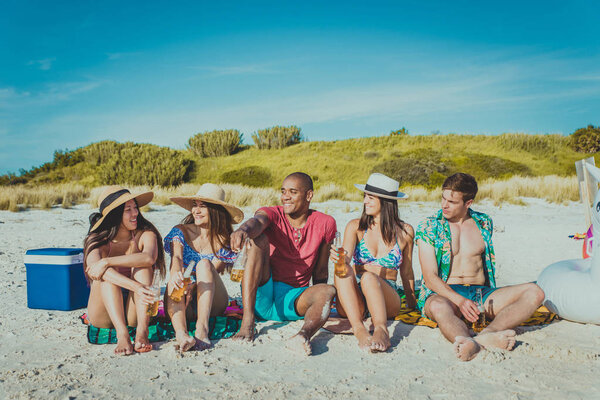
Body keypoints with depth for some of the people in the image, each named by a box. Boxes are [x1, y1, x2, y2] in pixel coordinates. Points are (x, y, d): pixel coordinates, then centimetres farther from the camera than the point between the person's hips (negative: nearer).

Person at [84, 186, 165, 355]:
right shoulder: (97, 240, -7)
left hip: (133, 311, 0)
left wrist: (107, 262, -33)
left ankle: (142, 330, -38)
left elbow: (149, 257, -29)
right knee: (107, 273, -24)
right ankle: (122, 334, -42)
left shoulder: (145, 234, -4)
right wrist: (136, 287, -45)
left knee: (141, 265, -21)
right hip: (103, 315, 0)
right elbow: (93, 269, -30)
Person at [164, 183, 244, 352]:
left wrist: (191, 288, -32)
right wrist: (175, 274, -41)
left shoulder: (224, 241, -1)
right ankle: (181, 333, -58)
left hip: (211, 303, -1)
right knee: (175, 281, -32)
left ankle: (202, 329, -43)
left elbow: (212, 273, -12)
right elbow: (176, 258, -17)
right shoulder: (180, 231, 2)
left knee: (204, 264, -28)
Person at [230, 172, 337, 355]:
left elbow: (320, 270, 10)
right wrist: (244, 229, -51)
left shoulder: (325, 224, 4)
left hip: (291, 299, 1)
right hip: (261, 296, -1)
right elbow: (257, 222, -29)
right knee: (258, 240, -24)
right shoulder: (273, 214, -2)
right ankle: (247, 322, -35)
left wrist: (317, 301, 2)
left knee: (329, 291, -27)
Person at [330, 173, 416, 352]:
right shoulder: (355, 227, 6)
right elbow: (346, 256, -11)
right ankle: (359, 330, -47)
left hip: (388, 298, -1)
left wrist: (412, 304, 21)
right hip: (355, 299, 1)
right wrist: (340, 258, -34)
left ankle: (381, 330, -53)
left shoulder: (404, 231, 6)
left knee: (369, 277, -33)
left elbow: (406, 272, 17)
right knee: (343, 270, -30)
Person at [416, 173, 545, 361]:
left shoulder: (484, 223, 13)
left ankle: (487, 335, -46)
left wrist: (489, 300, 10)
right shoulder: (429, 227, 1)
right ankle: (471, 345, -68)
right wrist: (459, 300, -25)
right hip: (444, 294, -4)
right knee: (438, 306, -40)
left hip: (481, 294, 4)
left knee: (534, 292, -21)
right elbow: (430, 278, -8)